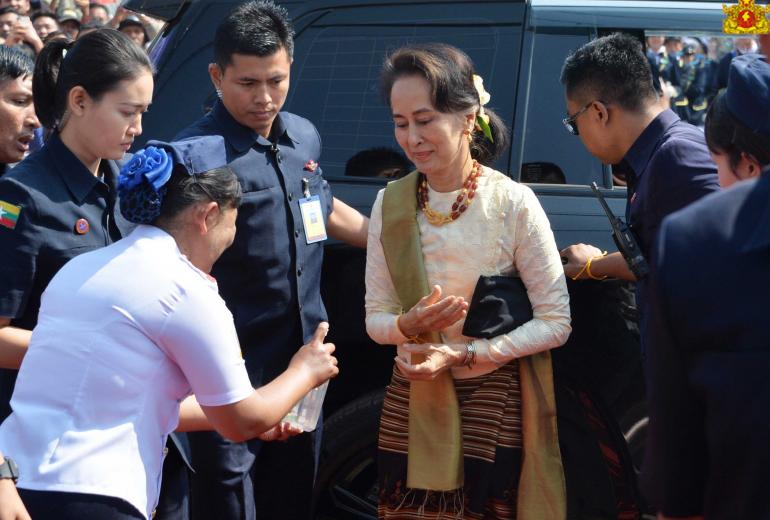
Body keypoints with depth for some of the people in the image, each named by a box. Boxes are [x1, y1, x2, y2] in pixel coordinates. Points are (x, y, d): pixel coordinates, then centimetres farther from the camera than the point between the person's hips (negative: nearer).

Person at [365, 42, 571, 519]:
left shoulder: (514, 203, -12)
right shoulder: (391, 203, -1)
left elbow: (556, 321, -10)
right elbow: (375, 317, 4)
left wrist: (464, 354, -19)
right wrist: (409, 326, -19)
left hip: (495, 407, -3)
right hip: (413, 404, 3)